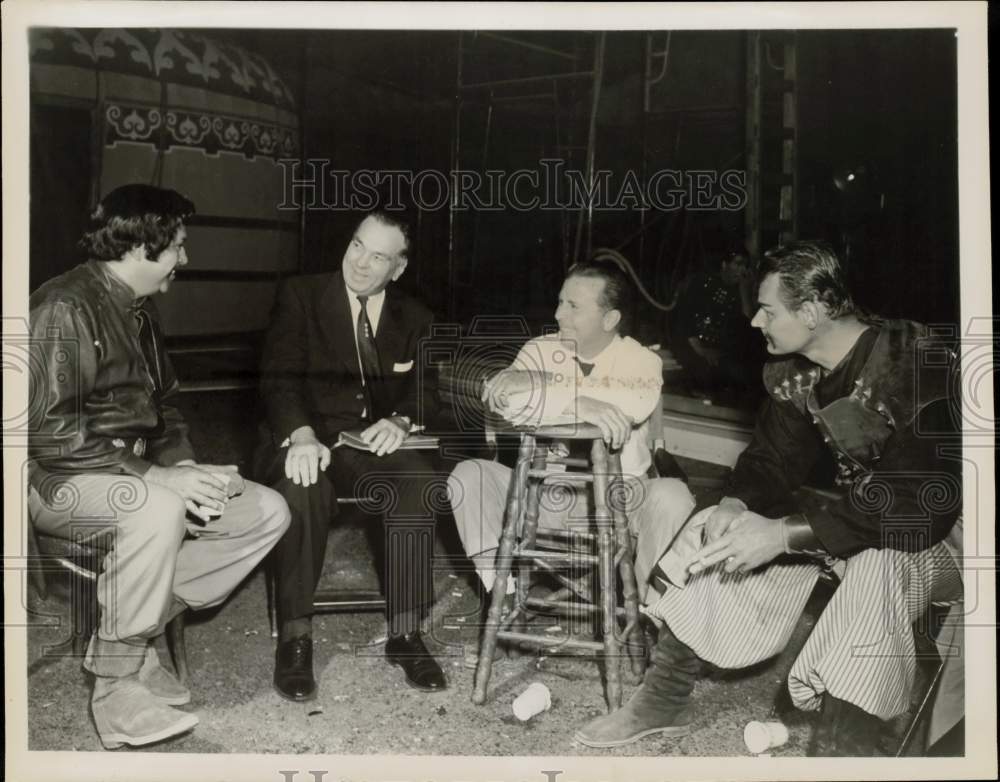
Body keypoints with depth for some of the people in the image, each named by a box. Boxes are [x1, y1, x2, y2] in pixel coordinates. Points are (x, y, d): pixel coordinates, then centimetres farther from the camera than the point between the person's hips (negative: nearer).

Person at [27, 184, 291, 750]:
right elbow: (47, 430, -23)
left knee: (268, 511, -5)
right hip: (59, 479, -8)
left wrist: (185, 467, -2)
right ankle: (116, 686, -22)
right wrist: (154, 475, -27)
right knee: (158, 510, -39)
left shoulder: (139, 313, 13)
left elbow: (164, 406, 19)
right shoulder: (66, 308, -15)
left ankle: (141, 623, -5)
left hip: (133, 474, 8)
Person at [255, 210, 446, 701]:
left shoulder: (414, 319, 12)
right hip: (307, 439, -2)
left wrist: (401, 420, -15)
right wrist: (301, 435, -28)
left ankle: (405, 633, -21)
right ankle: (294, 634, -24)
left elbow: (425, 390, 10)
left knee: (419, 480, -30)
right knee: (303, 486, -36)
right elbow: (279, 376, -9)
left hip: (372, 442, 2)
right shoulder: (299, 297, 2)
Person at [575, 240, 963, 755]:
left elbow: (921, 502, -32)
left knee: (876, 571, -40)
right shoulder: (793, 370, -4)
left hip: (931, 524, -7)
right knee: (716, 533, -2)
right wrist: (736, 505, -19)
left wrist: (785, 533, -35)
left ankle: (838, 748, -30)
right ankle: (663, 702, 7)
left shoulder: (915, 365, -27)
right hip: (852, 511, 7)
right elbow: (774, 456, 5)